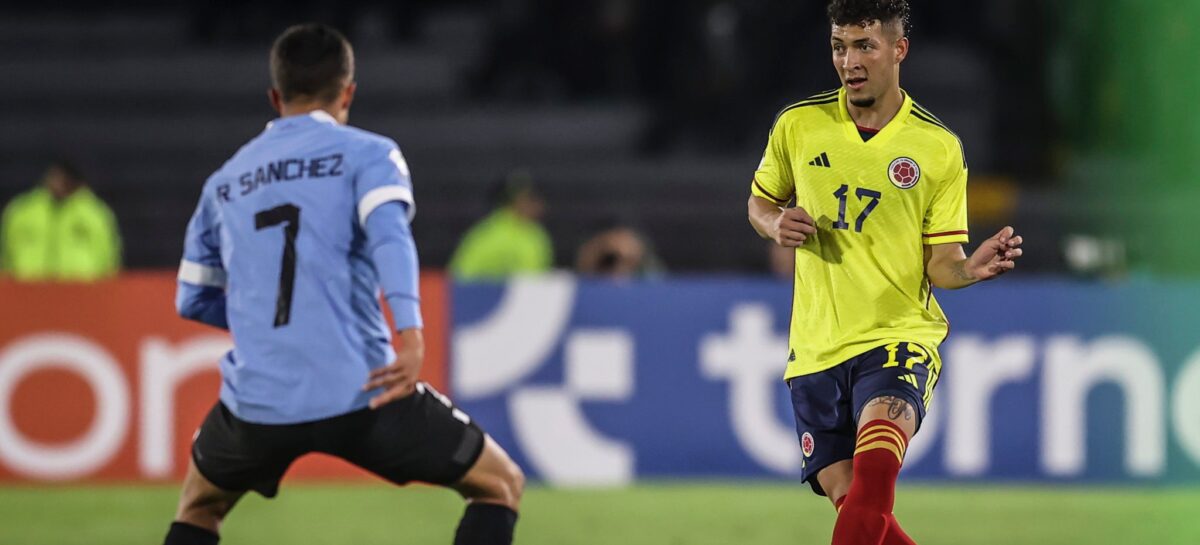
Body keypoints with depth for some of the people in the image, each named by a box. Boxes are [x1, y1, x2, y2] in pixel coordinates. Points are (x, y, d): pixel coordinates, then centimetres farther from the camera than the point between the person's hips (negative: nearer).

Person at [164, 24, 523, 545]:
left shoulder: (224, 180, 19)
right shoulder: (368, 153, 5)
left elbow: (192, 299, 25)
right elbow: (388, 233, -15)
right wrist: (410, 333, -29)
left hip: (257, 404, 4)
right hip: (359, 395, -4)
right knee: (500, 483, 14)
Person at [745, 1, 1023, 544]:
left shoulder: (939, 148, -1)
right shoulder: (797, 126, 4)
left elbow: (940, 264, 2)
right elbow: (759, 202, 19)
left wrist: (973, 268, -21)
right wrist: (776, 224, -4)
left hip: (900, 337, -3)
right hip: (816, 350, 3)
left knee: (873, 471, -30)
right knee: (849, 499, -2)